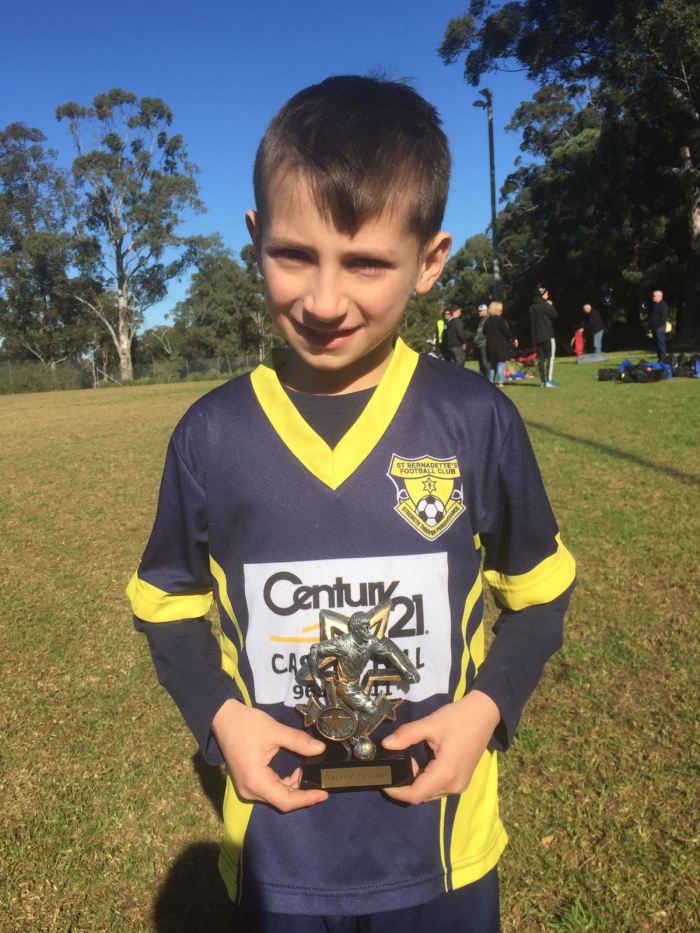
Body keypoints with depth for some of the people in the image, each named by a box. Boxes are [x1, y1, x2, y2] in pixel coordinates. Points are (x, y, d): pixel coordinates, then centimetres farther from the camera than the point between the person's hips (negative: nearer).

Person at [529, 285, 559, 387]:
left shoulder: (532, 307, 11)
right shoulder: (545, 305, -10)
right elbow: (555, 315, -2)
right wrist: (551, 305, 7)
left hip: (536, 336, 6)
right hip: (547, 335, -6)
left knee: (541, 358, 7)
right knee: (550, 357, -3)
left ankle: (542, 381, 8)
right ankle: (549, 380, -10)